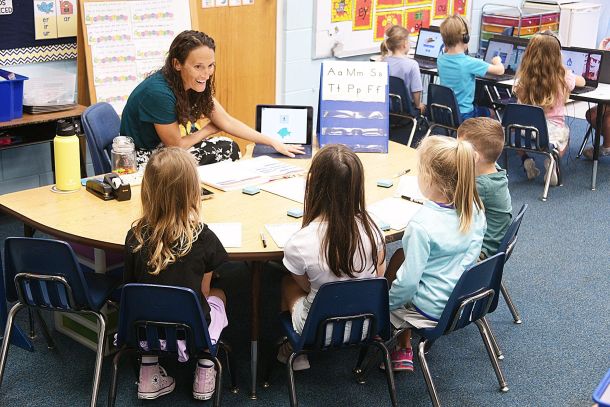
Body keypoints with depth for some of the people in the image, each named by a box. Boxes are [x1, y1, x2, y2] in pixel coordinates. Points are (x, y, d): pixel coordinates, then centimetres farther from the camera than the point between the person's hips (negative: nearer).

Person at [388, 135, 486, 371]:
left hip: (430, 311, -7)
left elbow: (408, 281, -25)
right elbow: (473, 254, 4)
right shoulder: (474, 209, -10)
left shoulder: (422, 225, -29)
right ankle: (404, 348, 28)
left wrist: (386, 303, -8)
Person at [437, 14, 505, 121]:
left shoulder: (440, 60, -5)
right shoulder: (470, 63, -23)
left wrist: (446, 49, 7)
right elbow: (500, 70, -11)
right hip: (464, 115, -6)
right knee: (489, 112, 25)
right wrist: (497, 61, 9)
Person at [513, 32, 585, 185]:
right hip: (553, 131, -1)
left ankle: (526, 160, 13)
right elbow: (582, 82, 12)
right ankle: (553, 161, 6)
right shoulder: (563, 77, -11)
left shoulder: (522, 77, -10)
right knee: (565, 132, 35)